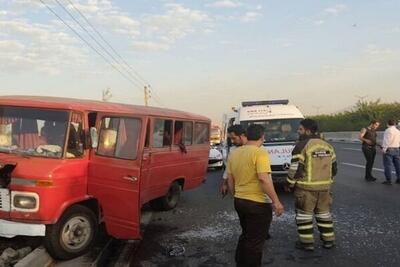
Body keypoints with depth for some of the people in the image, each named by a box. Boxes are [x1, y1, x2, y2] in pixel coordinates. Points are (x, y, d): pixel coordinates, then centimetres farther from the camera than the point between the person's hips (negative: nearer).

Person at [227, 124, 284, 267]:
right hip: (258, 204, -7)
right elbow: (264, 179, -26)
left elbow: (230, 181, 12)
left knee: (245, 236, 24)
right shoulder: (260, 152, -16)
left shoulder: (234, 153, 6)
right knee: (255, 241, 5)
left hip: (239, 201, 8)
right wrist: (276, 201, -21)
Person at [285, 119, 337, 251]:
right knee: (324, 212, 17)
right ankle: (328, 240, 22)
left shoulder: (302, 145, -13)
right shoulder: (327, 146, 10)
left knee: (304, 214, 4)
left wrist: (290, 184, -3)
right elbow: (334, 167, 15)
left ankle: (307, 242, 7)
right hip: (324, 187, 6)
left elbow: (295, 168, -15)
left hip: (306, 187, -6)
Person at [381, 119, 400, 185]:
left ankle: (388, 180, -2)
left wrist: (384, 149, -13)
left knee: (388, 165, -3)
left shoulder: (388, 130, -12)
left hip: (389, 150, -7)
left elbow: (386, 141, -16)